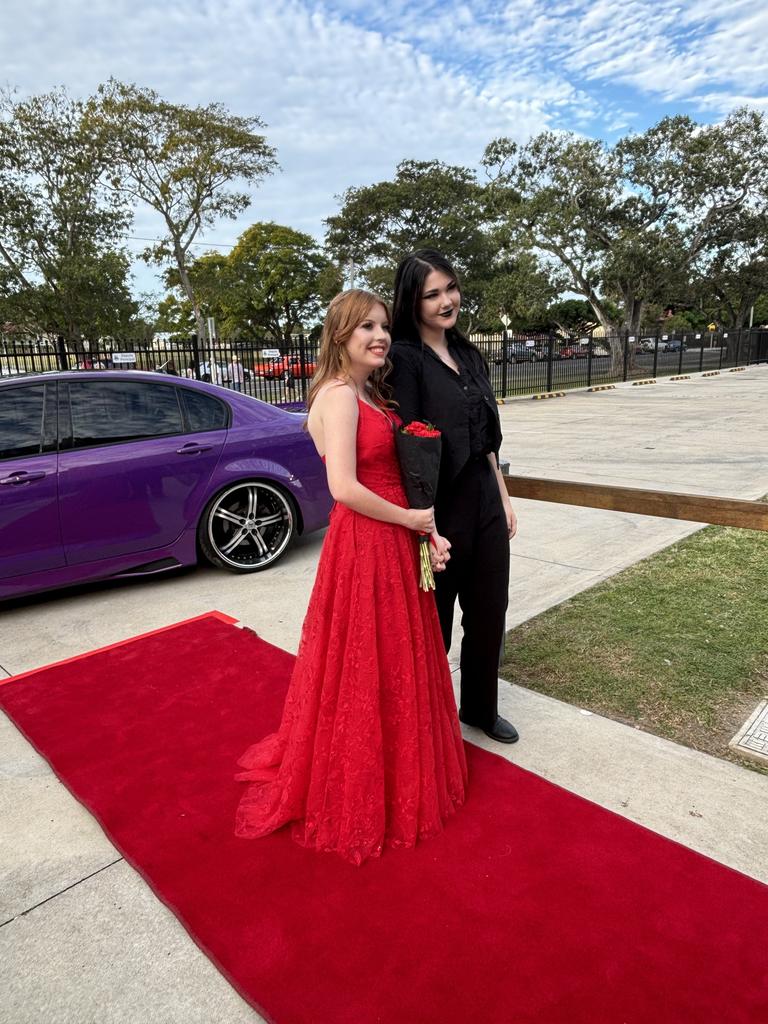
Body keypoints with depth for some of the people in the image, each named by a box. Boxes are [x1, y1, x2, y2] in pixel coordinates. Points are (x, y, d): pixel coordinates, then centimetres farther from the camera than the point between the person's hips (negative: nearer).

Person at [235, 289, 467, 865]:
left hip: (392, 542, 9)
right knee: (364, 666, 5)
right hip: (364, 543, -9)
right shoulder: (340, 396, -16)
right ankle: (359, 794, 28)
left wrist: (428, 532, 0)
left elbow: (394, 471, 10)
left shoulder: (371, 395, 13)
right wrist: (411, 520, -14)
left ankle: (389, 772, 42)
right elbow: (344, 488, -24)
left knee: (393, 661, 20)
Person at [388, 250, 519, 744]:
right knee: (435, 618, 10)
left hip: (485, 499, 7)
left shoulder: (469, 354, 10)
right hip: (441, 504, -7)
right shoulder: (405, 359, -12)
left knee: (489, 611, 17)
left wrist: (504, 498, 13)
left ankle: (481, 707, 39)